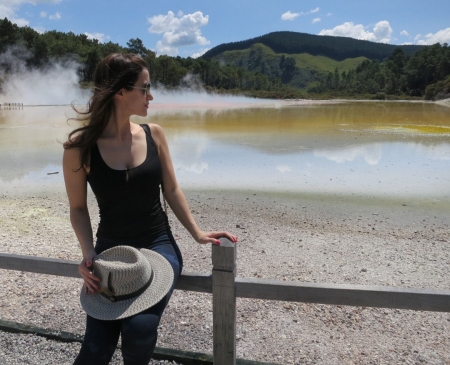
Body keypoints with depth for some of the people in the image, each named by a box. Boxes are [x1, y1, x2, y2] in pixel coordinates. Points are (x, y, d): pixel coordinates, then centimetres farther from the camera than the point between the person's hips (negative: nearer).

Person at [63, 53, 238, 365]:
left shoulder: (153, 134, -3)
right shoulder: (80, 146, -10)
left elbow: (171, 190, 4)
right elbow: (78, 208, 0)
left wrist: (197, 233, 0)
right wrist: (89, 254, -13)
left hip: (159, 246, 1)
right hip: (111, 251, 0)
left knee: (139, 331, -18)